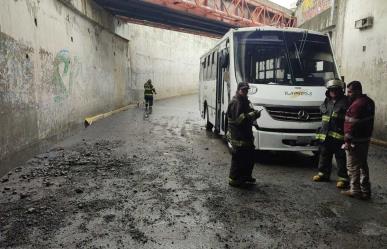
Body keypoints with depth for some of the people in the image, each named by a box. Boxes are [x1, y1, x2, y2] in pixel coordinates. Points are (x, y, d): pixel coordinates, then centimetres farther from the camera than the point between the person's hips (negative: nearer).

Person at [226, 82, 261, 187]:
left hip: (246, 134, 10)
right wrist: (251, 115, -24)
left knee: (250, 156, 16)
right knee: (238, 158, -6)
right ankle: (234, 179, 6)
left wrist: (255, 114, 0)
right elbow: (237, 119, -21)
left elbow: (249, 113, 21)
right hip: (237, 136, -10)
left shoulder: (245, 101, 18)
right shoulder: (235, 102, -13)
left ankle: (246, 177, 31)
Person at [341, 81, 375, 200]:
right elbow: (368, 121, 16)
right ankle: (365, 191, 26)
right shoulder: (369, 101, 11)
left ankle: (355, 190, 10)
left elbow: (353, 124, -24)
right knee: (363, 165, 17)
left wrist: (347, 140, -20)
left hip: (355, 141, -10)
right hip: (365, 139, 10)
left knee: (353, 166, 1)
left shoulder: (357, 104, -21)